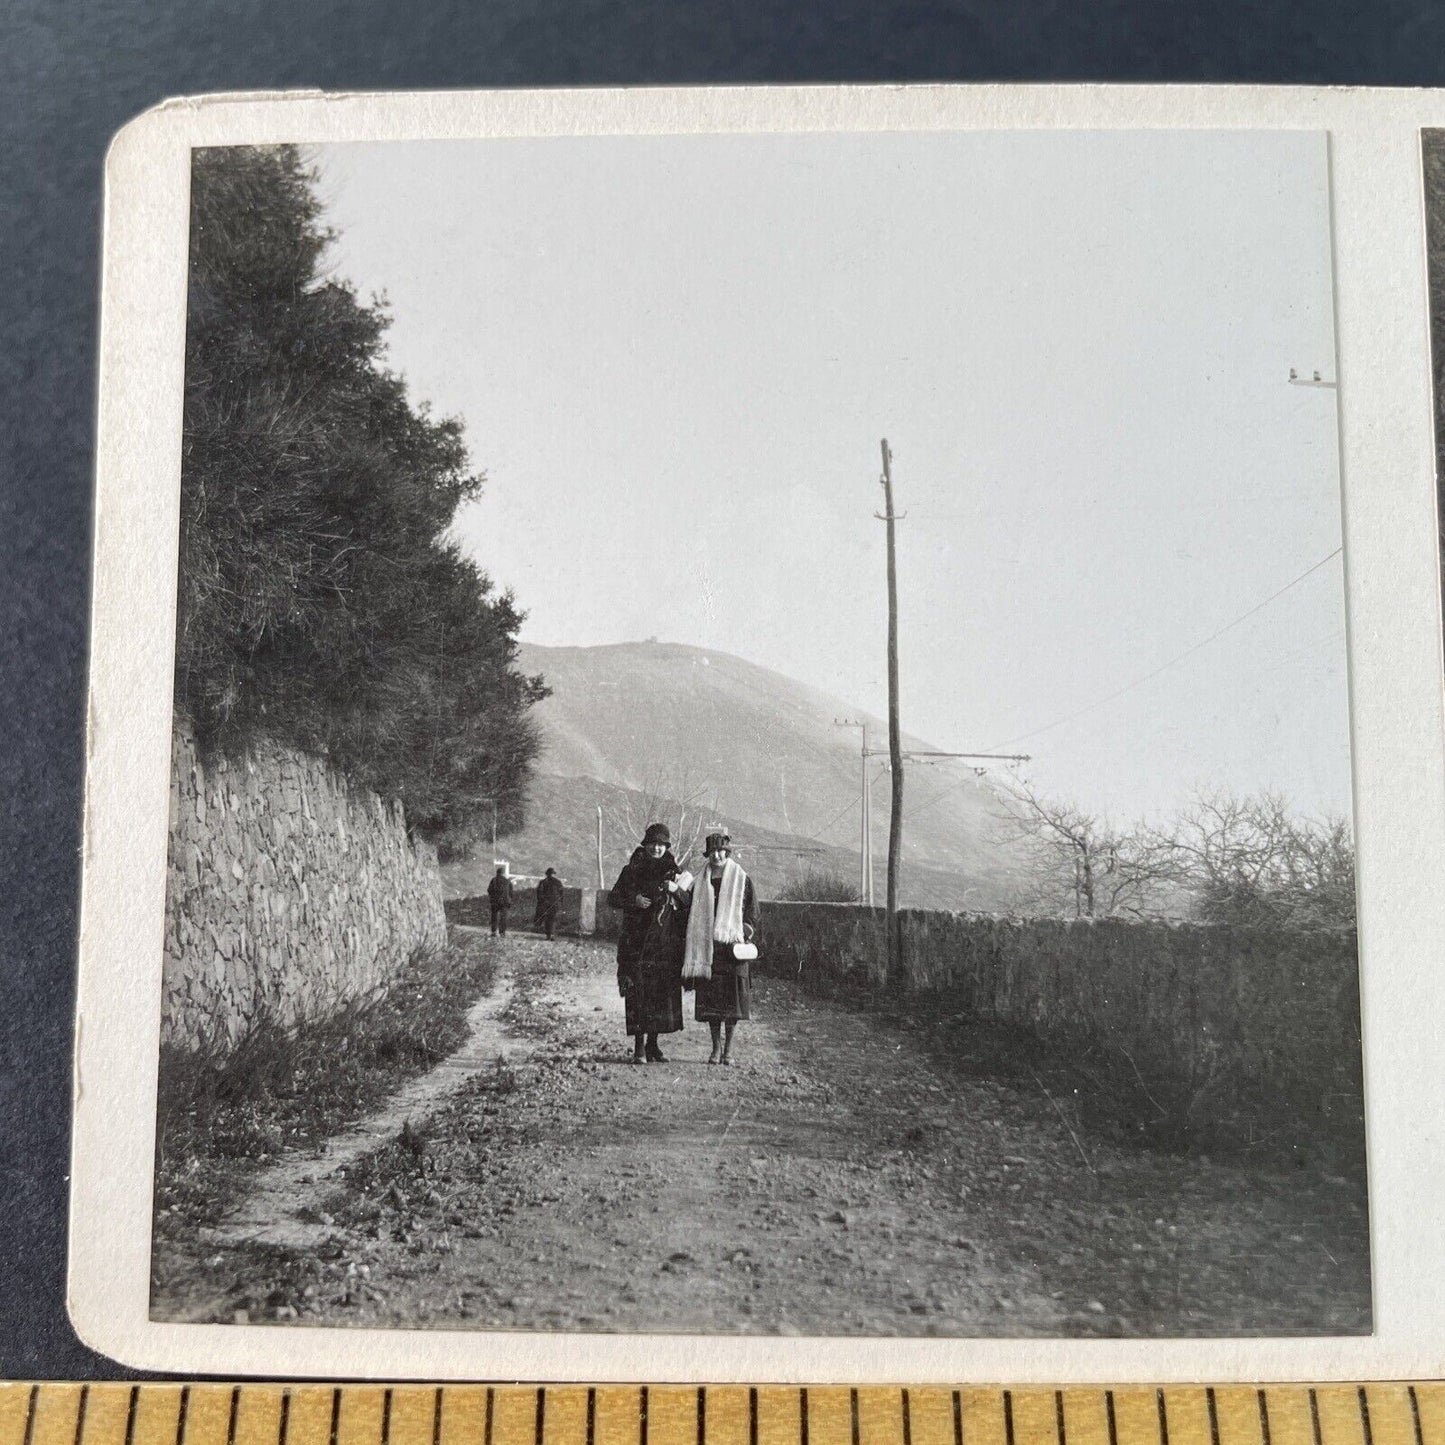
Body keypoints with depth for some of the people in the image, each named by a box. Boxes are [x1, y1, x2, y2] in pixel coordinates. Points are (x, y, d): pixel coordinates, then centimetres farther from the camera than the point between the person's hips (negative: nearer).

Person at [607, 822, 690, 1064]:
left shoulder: (674, 872, 9)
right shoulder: (632, 870, 7)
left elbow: (684, 906, 12)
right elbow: (613, 898, 7)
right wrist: (633, 901, -9)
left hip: (667, 943, 2)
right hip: (638, 941, -2)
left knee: (663, 992, 2)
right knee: (638, 992, -8)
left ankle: (653, 1044, 14)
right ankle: (639, 1046, -5)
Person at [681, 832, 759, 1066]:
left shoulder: (742, 881, 5)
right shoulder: (701, 884, 13)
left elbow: (751, 914, 4)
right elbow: (692, 918, 15)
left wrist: (746, 937, -9)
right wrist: (689, 948, 7)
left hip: (732, 947, -2)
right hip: (706, 948, 2)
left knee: (732, 1000, -3)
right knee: (710, 1000, 0)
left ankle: (728, 1049, 5)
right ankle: (716, 1047, 9)